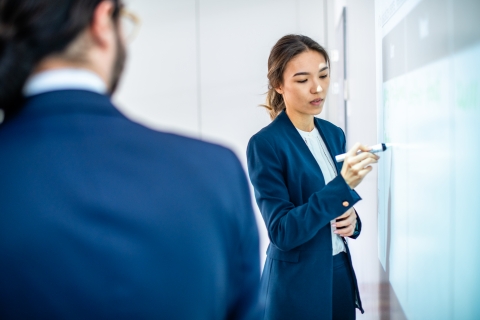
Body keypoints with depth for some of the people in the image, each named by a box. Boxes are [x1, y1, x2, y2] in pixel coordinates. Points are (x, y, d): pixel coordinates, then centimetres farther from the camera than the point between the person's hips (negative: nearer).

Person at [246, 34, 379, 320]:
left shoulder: (334, 134, 4)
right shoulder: (265, 144, -16)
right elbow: (281, 232, -21)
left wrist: (351, 218, -7)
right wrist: (343, 184, -29)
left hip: (341, 273, 6)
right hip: (297, 283, -6)